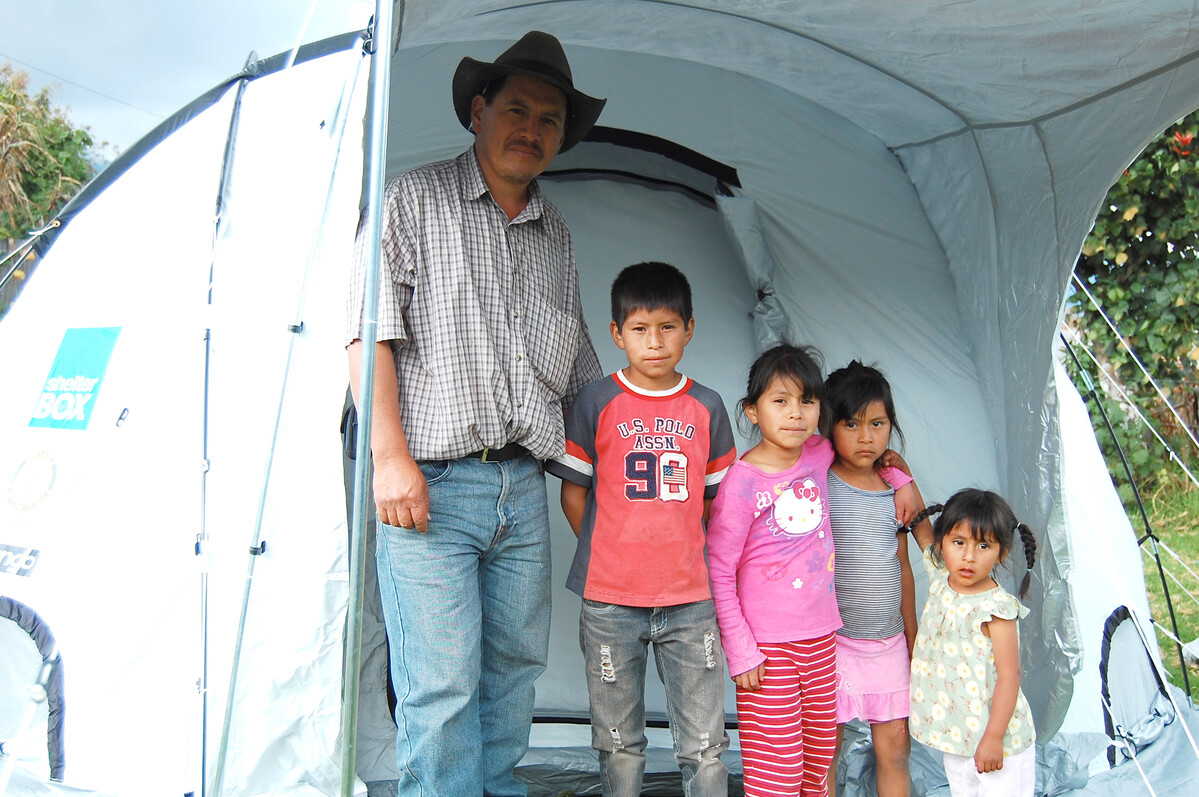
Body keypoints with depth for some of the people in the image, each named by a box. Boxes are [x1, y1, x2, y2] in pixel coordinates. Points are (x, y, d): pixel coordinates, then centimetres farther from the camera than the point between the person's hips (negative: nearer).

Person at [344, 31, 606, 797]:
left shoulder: (557, 236, 17)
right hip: (432, 481, -5)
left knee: (514, 668, 12)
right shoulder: (414, 200, 1)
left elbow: (579, 374, 24)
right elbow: (369, 334, -6)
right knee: (441, 682, -6)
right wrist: (391, 455, -14)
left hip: (523, 488, 6)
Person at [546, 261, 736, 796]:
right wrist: (608, 555, -1)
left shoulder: (706, 407, 5)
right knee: (619, 743, 12)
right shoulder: (596, 402, -2)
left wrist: (682, 555, 5)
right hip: (610, 600, -1)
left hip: (689, 600, 2)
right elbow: (573, 494, 2)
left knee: (705, 745, 7)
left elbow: (717, 499, 13)